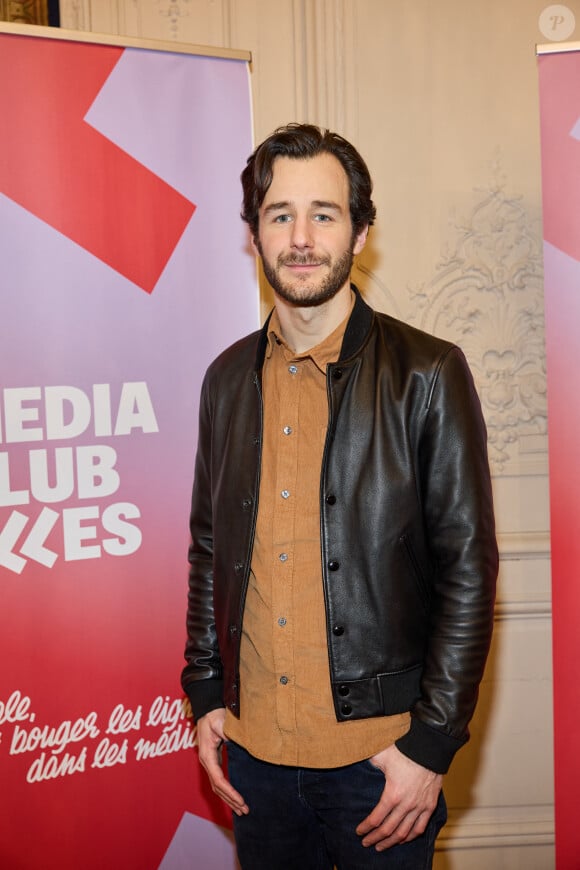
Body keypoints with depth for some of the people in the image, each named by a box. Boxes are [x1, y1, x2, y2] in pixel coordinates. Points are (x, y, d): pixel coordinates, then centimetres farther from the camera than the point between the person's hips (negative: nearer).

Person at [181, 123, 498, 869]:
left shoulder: (427, 373, -9)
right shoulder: (228, 378, 4)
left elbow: (468, 567, -9)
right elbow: (209, 550, 11)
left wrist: (432, 743, -10)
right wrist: (205, 695, 8)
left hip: (379, 754, -3)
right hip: (253, 750, 4)